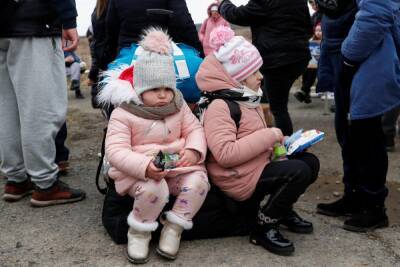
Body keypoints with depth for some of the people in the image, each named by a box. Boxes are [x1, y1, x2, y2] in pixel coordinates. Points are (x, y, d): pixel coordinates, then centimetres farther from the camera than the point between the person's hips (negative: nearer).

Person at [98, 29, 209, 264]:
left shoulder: (179, 107, 5)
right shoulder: (123, 114, -11)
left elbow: (195, 129, 7)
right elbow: (115, 151, -18)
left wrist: (194, 150, -17)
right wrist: (145, 166, -34)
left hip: (177, 167, 4)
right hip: (137, 171, -4)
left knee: (198, 182, -25)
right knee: (154, 189, -36)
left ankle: (173, 229, -3)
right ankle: (139, 233, -6)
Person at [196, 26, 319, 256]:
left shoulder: (248, 99, 13)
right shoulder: (219, 106, -19)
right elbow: (225, 154, -30)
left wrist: (276, 142, 7)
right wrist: (269, 136, -25)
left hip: (259, 165, 10)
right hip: (240, 178, -10)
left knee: (310, 161, 4)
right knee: (299, 171, -22)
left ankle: (282, 209, 20)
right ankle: (263, 227, -7)